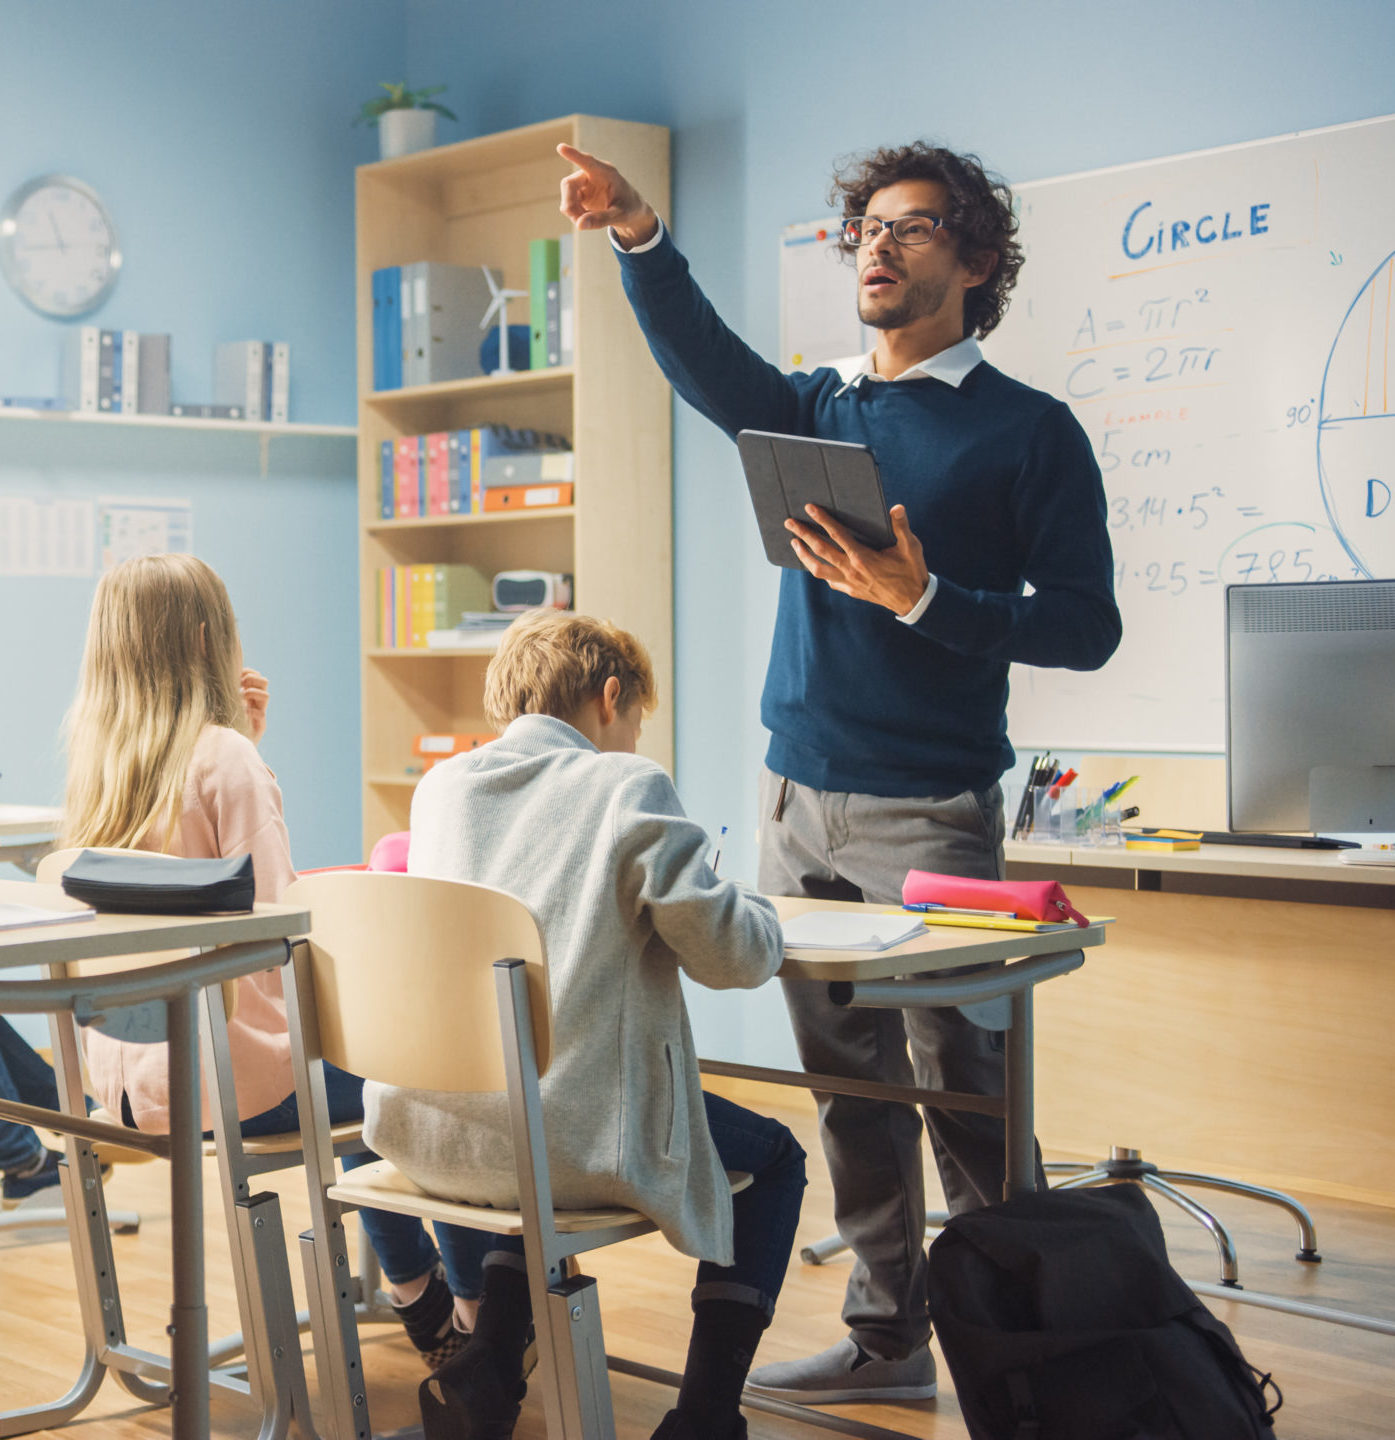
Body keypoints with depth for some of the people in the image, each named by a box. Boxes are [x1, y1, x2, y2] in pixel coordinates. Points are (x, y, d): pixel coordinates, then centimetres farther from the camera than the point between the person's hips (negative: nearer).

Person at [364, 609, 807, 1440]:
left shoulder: (439, 787, 12)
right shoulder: (629, 788, -5)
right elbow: (732, 954, -8)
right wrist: (760, 914, 14)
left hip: (424, 1137, 6)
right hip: (569, 1143, -6)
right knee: (776, 1160, 20)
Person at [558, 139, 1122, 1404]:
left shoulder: (1029, 431, -1)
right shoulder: (818, 409, 14)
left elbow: (1084, 626, -7)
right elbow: (707, 363, -5)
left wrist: (921, 600, -18)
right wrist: (640, 237, -22)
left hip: (931, 810, -5)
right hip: (799, 800, 6)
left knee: (961, 1084, -4)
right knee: (847, 1084, 10)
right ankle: (889, 1335, 21)